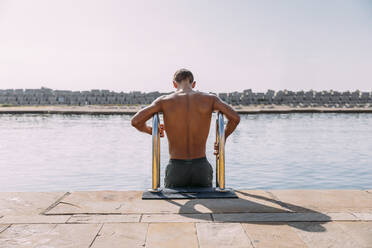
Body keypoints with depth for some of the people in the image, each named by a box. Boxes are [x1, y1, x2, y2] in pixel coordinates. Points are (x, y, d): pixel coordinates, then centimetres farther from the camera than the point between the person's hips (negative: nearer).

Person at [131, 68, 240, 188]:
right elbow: (235, 118, -9)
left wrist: (150, 130, 13)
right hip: (201, 167, 1)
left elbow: (135, 121, -8)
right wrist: (223, 139, 8)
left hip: (176, 168, -1)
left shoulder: (165, 100, -3)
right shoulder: (209, 99, -1)